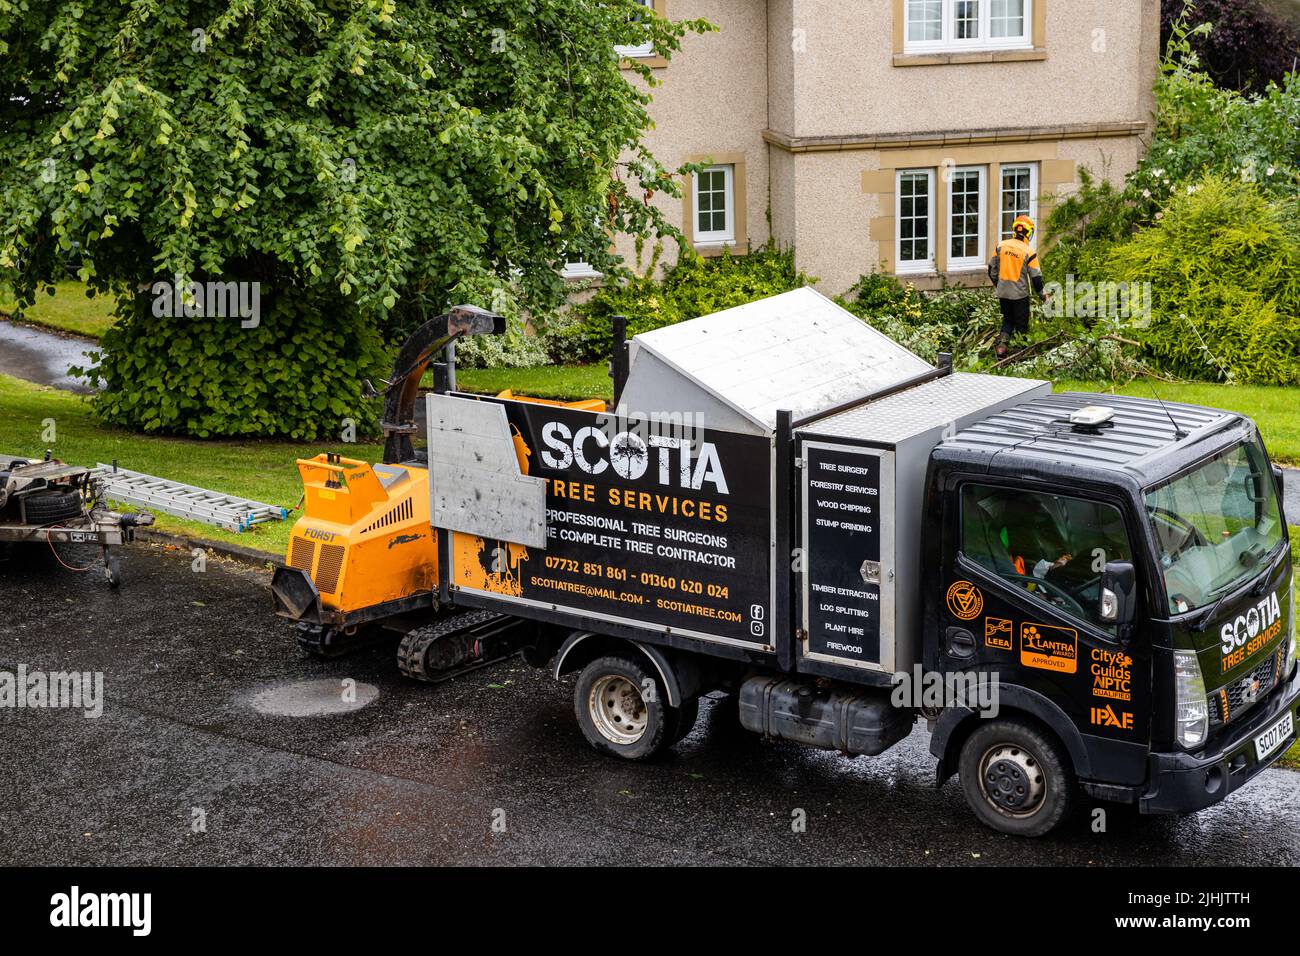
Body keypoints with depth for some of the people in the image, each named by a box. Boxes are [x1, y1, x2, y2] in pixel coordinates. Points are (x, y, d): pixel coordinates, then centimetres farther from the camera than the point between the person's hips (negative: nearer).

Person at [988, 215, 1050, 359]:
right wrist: (1041, 295, 4)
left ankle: (1002, 343, 0)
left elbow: (992, 269, 6)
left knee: (1007, 320, 21)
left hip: (1003, 293, 4)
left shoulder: (1001, 246, -3)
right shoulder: (1029, 252, -15)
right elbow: (1036, 277, -11)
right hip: (1020, 294, -4)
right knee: (1021, 325, 11)